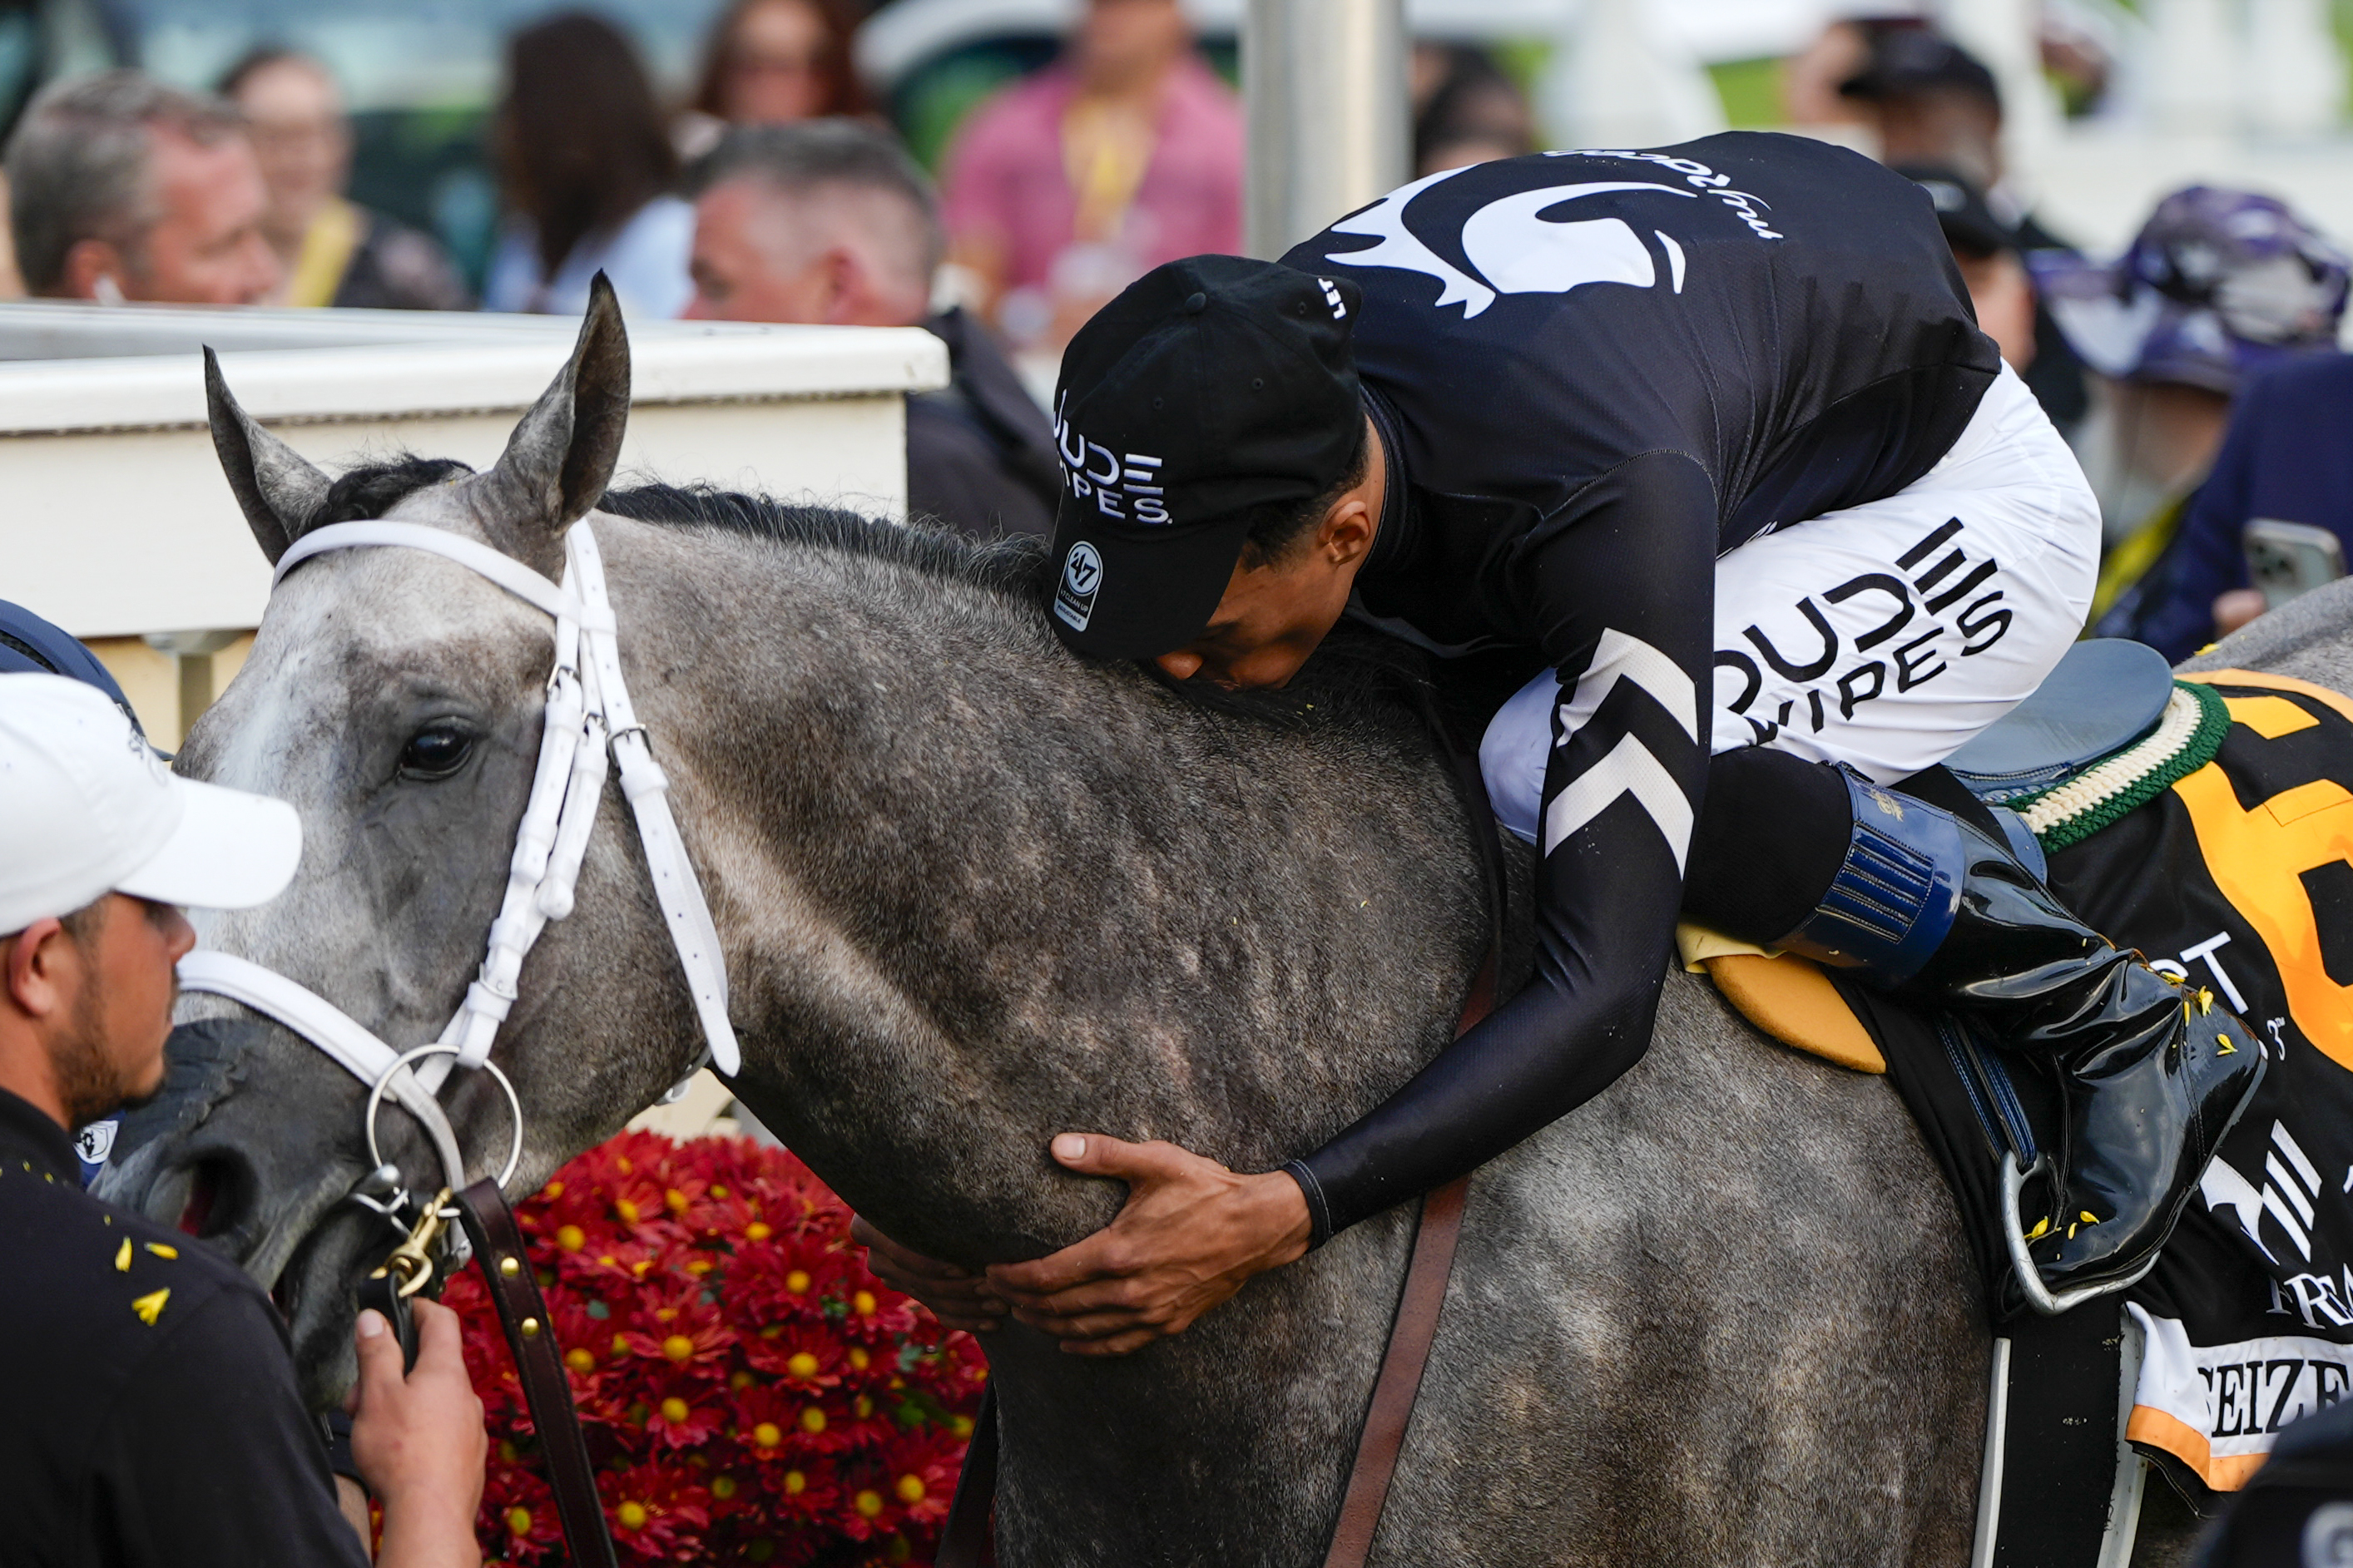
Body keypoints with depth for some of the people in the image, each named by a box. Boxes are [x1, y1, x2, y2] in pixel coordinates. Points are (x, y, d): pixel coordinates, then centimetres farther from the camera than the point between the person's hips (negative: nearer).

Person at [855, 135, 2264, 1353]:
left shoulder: (1611, 505, -44)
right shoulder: (1232, 387, -24)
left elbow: (1605, 997, -48)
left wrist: (1278, 1217, -58)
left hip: (1963, 495, -8)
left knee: (1548, 772, -33)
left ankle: (2115, 1020, -16)